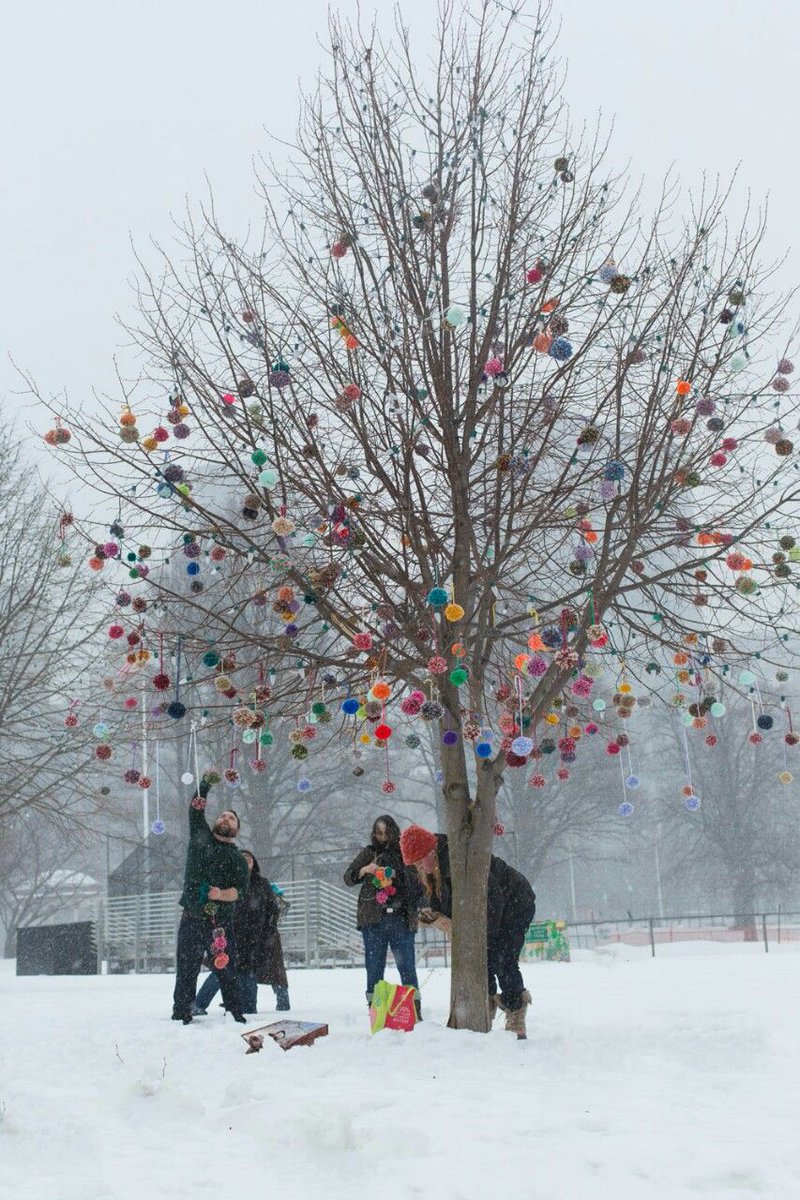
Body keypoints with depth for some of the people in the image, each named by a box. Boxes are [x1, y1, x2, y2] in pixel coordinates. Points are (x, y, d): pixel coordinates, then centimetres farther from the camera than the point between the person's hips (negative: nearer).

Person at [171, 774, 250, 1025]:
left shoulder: (238, 860, 11)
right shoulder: (200, 838, 15)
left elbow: (242, 889, -3)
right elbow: (195, 809, 4)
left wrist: (221, 894, -21)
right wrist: (205, 783, -6)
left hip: (221, 922, 0)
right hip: (192, 919, 0)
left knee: (228, 971, 2)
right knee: (186, 972, -2)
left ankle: (236, 1014, 7)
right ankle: (181, 1016, 0)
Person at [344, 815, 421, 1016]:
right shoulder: (368, 854, 11)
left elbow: (416, 883, 6)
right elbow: (348, 878, 8)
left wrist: (397, 875, -10)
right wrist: (365, 870, -10)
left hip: (401, 918, -1)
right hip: (373, 920, 1)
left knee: (407, 967, -3)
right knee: (374, 969, 2)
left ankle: (415, 1012, -3)